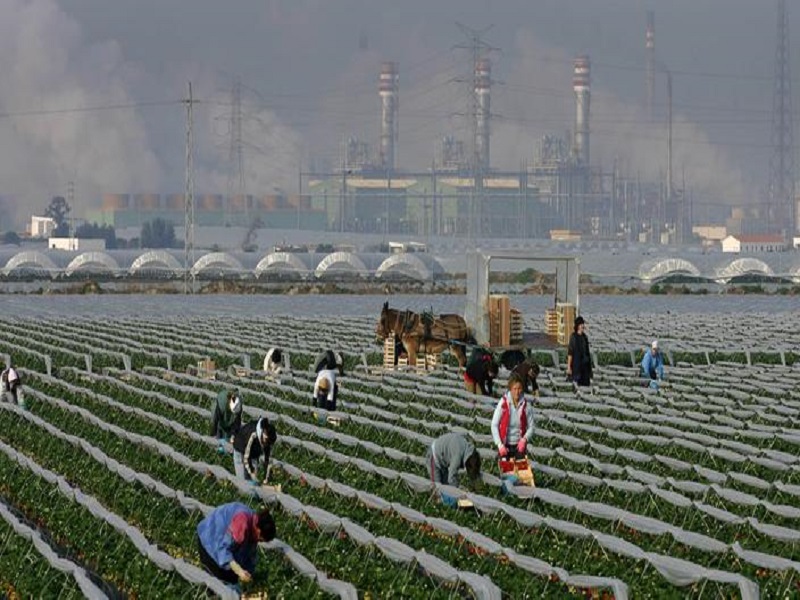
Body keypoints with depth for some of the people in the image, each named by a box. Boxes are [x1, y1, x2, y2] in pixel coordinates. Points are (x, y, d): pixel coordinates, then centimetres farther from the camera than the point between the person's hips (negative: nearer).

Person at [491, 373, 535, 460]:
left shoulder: (526, 405, -5)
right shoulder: (503, 403, -9)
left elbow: (531, 427, 1)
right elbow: (494, 425, -6)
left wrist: (524, 439, -18)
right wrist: (499, 445, -14)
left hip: (519, 445, 1)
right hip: (505, 446, -1)